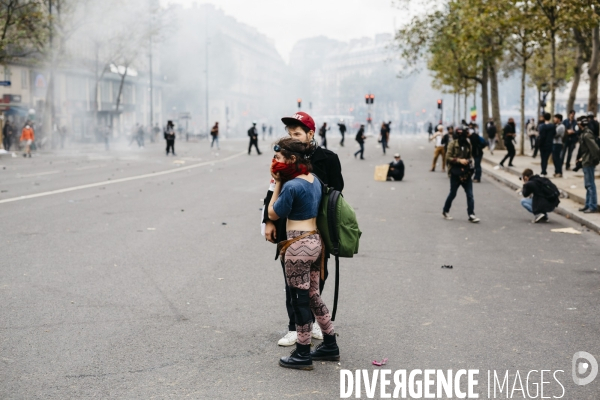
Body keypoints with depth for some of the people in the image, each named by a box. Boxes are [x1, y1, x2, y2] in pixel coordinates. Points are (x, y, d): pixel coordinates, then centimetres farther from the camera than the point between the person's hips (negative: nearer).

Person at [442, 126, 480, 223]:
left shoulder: (468, 144, 7)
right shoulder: (453, 144, -6)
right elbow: (448, 158, -10)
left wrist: (468, 161, -2)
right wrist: (459, 160, -19)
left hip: (466, 173, 4)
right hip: (455, 173, -4)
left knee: (470, 195, -3)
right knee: (452, 194, 9)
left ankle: (471, 215, -1)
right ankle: (445, 211, 28)